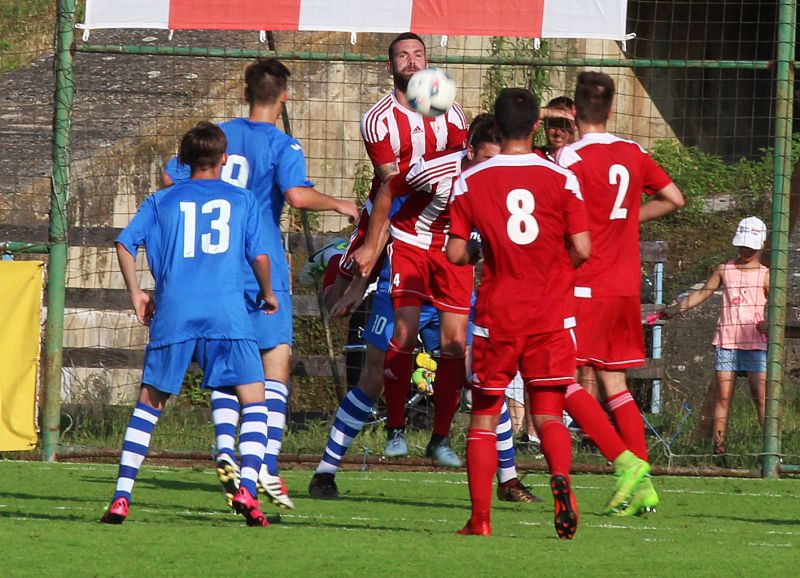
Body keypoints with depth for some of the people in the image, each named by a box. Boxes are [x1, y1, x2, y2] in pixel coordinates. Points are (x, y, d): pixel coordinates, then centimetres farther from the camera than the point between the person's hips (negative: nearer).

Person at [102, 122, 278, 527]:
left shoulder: (162, 201, 17)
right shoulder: (241, 199, 14)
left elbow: (125, 243, 6)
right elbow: (259, 255, 7)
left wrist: (135, 293, 16)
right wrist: (267, 295, 24)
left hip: (173, 313, 2)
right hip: (227, 313, -2)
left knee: (149, 403, 11)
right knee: (253, 400, 5)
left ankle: (121, 497, 3)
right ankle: (247, 489, -15)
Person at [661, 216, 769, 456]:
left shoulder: (765, 275, 3)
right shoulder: (725, 269, 12)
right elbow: (702, 293, 18)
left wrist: (768, 322, -22)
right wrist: (675, 309, 9)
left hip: (755, 344, -3)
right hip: (726, 342, 3)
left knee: (761, 396, -10)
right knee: (723, 395, -1)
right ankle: (718, 445, 0)